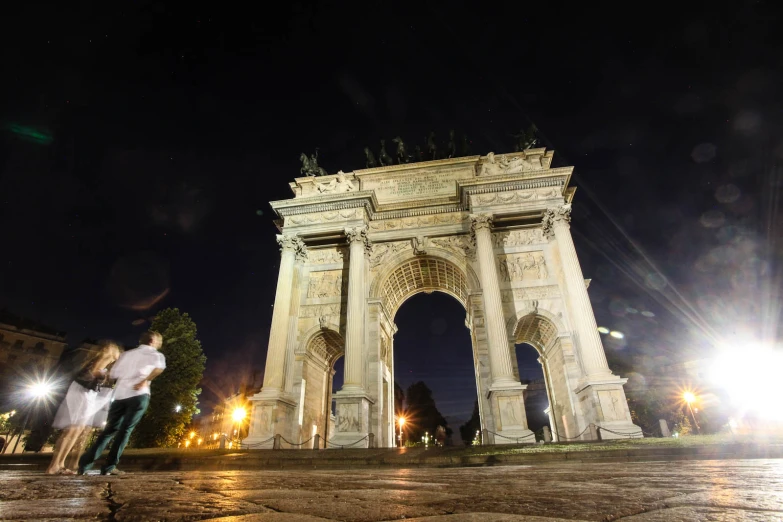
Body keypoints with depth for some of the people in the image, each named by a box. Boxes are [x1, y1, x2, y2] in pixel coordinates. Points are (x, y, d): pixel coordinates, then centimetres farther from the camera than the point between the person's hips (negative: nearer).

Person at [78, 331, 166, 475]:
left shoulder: (127, 354, 21)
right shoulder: (153, 354, 4)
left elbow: (113, 373, 20)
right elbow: (160, 365, -21)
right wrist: (146, 381, -12)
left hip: (120, 395, 5)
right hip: (138, 395, -5)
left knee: (110, 429, 14)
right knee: (125, 430, 1)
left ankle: (85, 463, 10)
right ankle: (109, 466, -1)